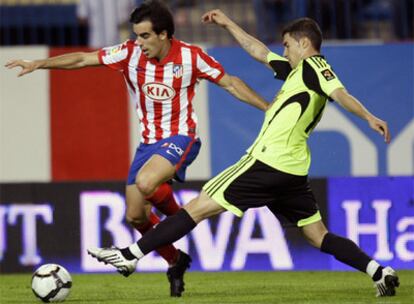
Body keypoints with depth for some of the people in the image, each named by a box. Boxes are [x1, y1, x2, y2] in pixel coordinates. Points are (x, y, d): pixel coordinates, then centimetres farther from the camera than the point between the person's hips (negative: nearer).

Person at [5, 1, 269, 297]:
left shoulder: (190, 56, -13)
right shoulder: (130, 53, -6)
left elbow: (230, 83, -3)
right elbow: (82, 59, -3)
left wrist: (269, 108, -7)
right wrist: (38, 64, -10)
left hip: (180, 138, -5)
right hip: (149, 141, 5)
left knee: (146, 183, -33)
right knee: (135, 216, 2)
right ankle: (176, 261, 25)